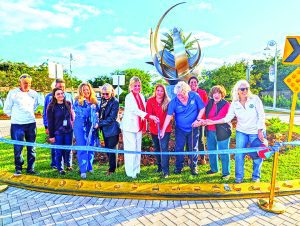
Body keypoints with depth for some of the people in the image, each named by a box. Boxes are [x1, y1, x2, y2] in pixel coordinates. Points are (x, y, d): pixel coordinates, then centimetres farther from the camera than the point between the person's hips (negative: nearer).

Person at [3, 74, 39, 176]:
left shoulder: (34, 94, 5)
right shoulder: (13, 93, -5)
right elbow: (6, 109, 3)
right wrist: (15, 116, 9)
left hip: (31, 124, 3)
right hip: (17, 125, -3)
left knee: (31, 148, 7)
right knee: (18, 148, 0)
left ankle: (30, 169, 18)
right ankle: (18, 168, 17)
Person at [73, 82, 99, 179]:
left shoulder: (94, 101, 7)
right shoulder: (78, 101, -3)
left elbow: (98, 113, 12)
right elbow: (80, 114, -12)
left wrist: (96, 123, -2)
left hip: (92, 127, 4)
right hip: (81, 127, -3)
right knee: (82, 148, -3)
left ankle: (90, 167, 25)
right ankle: (83, 170, 2)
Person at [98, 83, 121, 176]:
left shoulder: (115, 102, -15)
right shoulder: (103, 100, 7)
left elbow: (112, 118, -19)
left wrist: (99, 124, -19)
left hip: (112, 129, -7)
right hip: (105, 129, 7)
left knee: (111, 149, 2)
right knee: (107, 148, 16)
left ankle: (112, 169, 17)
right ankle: (112, 166, 32)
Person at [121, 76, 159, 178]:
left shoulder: (141, 96, 11)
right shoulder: (129, 97, -11)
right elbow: (136, 110, -23)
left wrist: (144, 126, 9)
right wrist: (149, 116, -33)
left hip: (139, 127, 7)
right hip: (129, 127, -7)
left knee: (138, 149, 12)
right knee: (131, 149, -4)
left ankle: (136, 170, 25)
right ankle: (130, 172, 6)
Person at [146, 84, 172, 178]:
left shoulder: (167, 102, -3)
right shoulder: (150, 101, -2)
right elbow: (148, 113, -11)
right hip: (154, 129, 3)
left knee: (164, 148, -12)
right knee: (157, 148, 18)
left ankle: (165, 171, -7)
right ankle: (159, 166, 37)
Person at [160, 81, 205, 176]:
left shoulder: (195, 96, -14)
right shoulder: (174, 101, -15)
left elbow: (202, 108, -3)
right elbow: (169, 116, -15)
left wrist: (198, 119, -14)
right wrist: (163, 130, -17)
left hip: (193, 128, 0)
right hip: (180, 129, 0)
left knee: (193, 148, 10)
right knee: (179, 148, 8)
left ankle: (194, 167, 28)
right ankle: (178, 167, 26)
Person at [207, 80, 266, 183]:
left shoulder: (255, 99, -9)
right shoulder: (234, 103, -2)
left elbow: (261, 116, -8)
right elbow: (227, 118, -3)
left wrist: (260, 131, -11)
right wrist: (212, 122, -10)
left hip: (256, 132, -2)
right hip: (241, 132, 2)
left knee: (257, 155, 7)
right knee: (239, 155, 1)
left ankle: (256, 176, 29)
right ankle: (239, 177, 18)